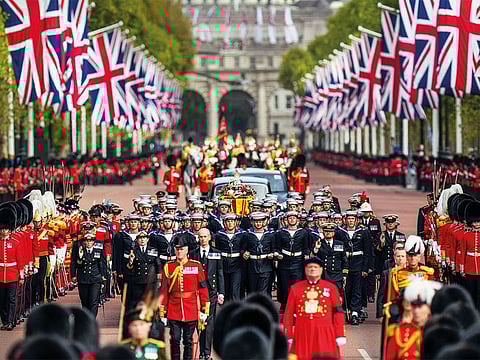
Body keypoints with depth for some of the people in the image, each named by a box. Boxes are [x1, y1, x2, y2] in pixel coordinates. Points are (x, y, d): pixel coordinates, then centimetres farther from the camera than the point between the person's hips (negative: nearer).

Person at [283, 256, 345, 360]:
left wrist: (340, 336, 0)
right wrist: (288, 336, 4)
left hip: (324, 336, -1)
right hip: (302, 336, 1)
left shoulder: (331, 288, 8)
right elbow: (289, 313, 10)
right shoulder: (295, 288, 10)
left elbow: (338, 313, 6)